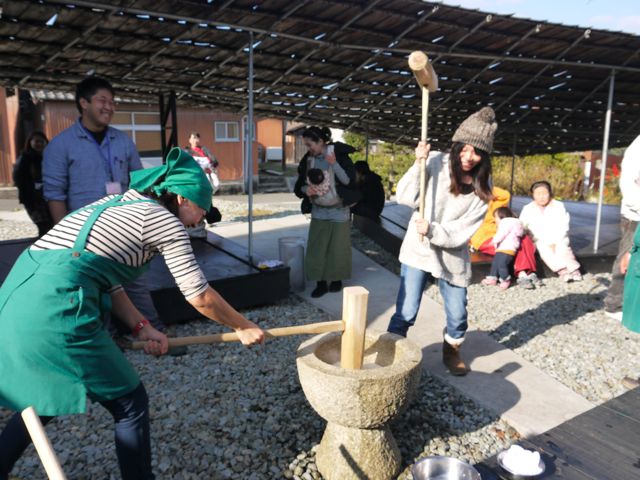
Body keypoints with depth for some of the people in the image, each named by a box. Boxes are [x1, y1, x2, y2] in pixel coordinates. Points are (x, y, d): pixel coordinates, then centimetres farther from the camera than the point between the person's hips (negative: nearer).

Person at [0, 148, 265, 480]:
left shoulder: (117, 205, 23)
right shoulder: (165, 220, -1)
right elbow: (199, 296, -3)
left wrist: (140, 326, 11)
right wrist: (244, 327, 10)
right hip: (53, 307, -9)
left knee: (45, 396, 29)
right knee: (130, 403, 6)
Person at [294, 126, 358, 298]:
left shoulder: (339, 155, -12)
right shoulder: (308, 160, 0)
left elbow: (350, 182, -16)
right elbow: (299, 185, 6)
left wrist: (334, 164, -25)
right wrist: (306, 189, -17)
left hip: (339, 211, -3)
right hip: (318, 211, 4)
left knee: (338, 247, 7)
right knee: (316, 248, 1)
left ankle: (337, 279, 25)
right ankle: (321, 283, 13)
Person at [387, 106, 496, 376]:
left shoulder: (482, 187, -4)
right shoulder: (436, 164, -10)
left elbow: (464, 231, -10)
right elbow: (405, 198, -14)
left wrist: (433, 231, -25)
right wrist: (418, 164, -24)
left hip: (453, 257, 2)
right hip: (419, 252, -2)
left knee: (457, 316, 12)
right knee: (406, 313, -4)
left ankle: (451, 352, 40)